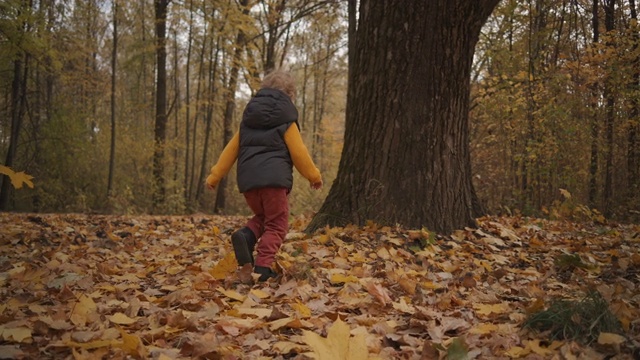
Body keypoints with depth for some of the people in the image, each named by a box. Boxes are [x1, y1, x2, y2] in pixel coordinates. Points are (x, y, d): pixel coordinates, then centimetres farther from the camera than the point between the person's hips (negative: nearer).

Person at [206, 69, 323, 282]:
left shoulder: (248, 118, 19)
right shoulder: (286, 120, 4)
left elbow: (231, 149, 18)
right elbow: (299, 152, 3)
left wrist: (215, 175, 21)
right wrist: (314, 175, 16)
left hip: (247, 178, 5)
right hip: (273, 177, -5)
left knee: (262, 217, 23)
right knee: (276, 224, 3)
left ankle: (246, 236, -8)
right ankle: (263, 267, -11)